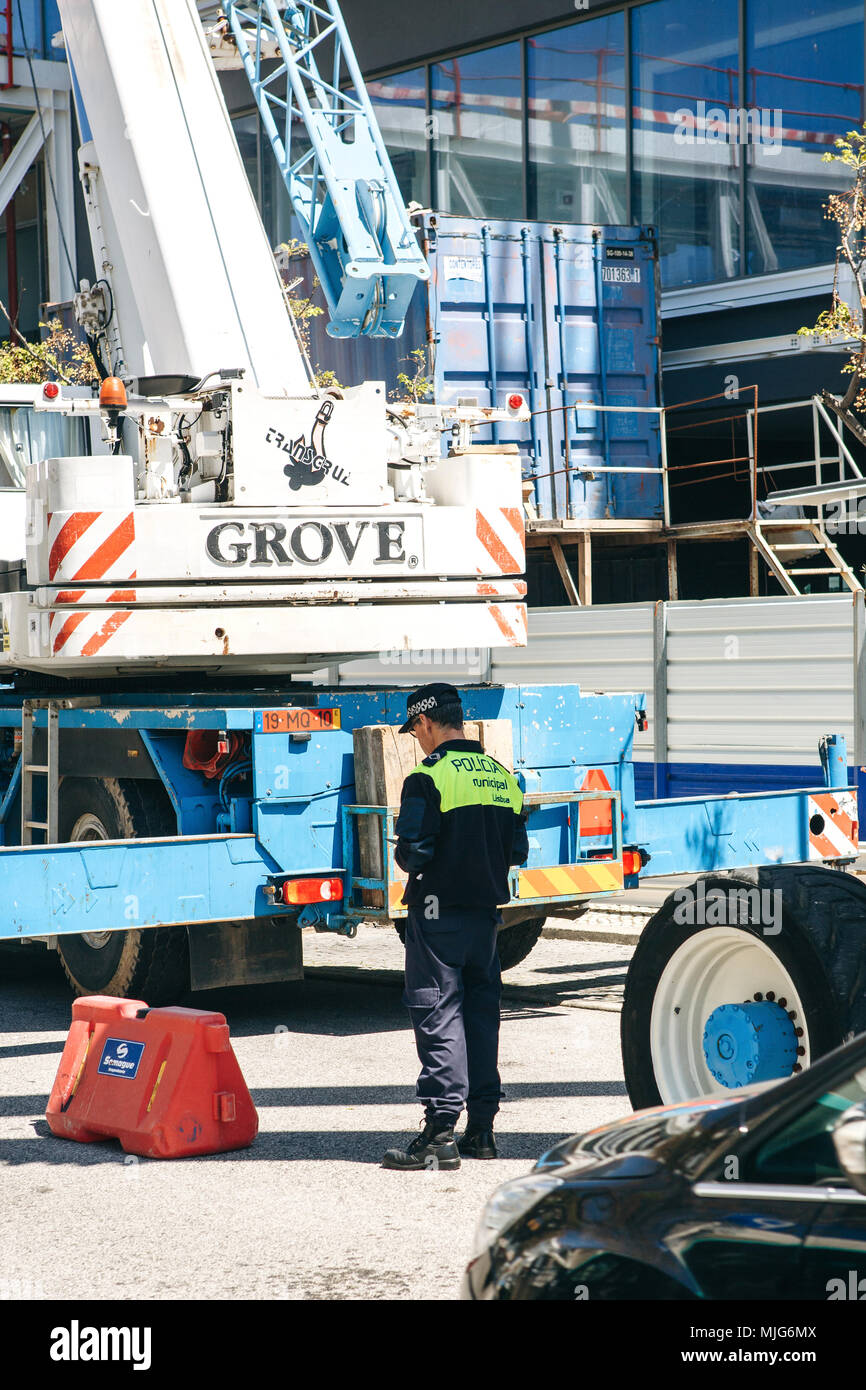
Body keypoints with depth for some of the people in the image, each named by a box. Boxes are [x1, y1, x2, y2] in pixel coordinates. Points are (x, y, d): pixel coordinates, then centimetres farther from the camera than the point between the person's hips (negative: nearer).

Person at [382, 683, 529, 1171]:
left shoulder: (429, 778, -13)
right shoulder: (502, 777, 9)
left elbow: (414, 851, -19)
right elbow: (517, 851, 11)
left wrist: (406, 860, 3)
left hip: (438, 912, -7)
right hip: (486, 911, 7)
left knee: (438, 1015, -4)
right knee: (481, 1011, 12)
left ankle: (441, 1131, -7)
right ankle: (482, 1127, 15)